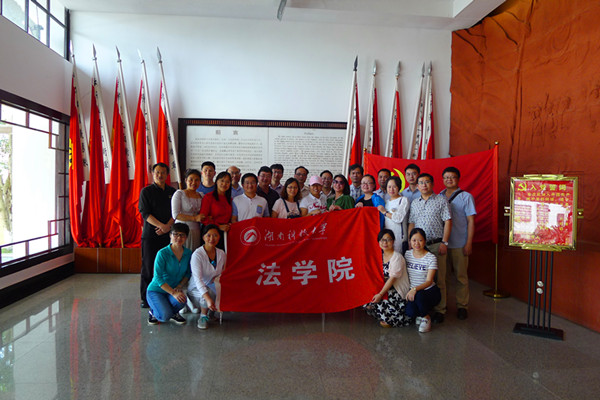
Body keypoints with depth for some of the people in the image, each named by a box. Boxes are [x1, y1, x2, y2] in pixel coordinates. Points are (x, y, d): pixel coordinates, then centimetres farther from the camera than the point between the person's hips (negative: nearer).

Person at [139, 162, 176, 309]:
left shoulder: (172, 192, 11)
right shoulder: (146, 191, 2)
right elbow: (145, 213, -6)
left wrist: (167, 226, -11)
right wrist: (161, 225, -18)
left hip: (167, 235, 3)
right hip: (150, 235, -2)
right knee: (147, 267, 1)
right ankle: (145, 298, 10)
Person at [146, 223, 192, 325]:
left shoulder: (188, 253, -3)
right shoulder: (162, 253, -18)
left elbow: (188, 273, 6)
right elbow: (158, 278, -20)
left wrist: (179, 286, -13)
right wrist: (173, 293, -27)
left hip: (175, 289, 4)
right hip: (156, 290, -4)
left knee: (181, 300, -31)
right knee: (165, 316, -26)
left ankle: (174, 313, 5)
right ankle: (153, 311, 12)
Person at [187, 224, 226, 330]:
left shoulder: (221, 254, -1)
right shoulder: (197, 254, -18)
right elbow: (197, 279, -27)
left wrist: (219, 278, -13)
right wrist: (208, 299, -40)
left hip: (212, 286, 5)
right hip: (196, 289, -5)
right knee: (209, 292, -36)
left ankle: (212, 311, 7)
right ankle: (203, 316, -6)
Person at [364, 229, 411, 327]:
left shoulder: (397, 257, -16)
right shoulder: (381, 256, 8)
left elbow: (392, 279, -20)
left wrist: (380, 294, -24)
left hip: (398, 292, -8)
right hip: (385, 287, 8)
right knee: (367, 302, -8)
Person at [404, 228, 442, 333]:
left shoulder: (431, 258, -12)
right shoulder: (407, 254, 1)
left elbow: (429, 281, -19)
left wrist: (415, 289, -36)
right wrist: (409, 291, 0)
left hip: (430, 291, -3)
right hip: (413, 291, 3)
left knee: (419, 296, -38)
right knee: (410, 312, -27)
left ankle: (426, 318, -7)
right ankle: (420, 313, 11)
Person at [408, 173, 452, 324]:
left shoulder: (441, 200, 2)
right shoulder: (414, 203, 15)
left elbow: (448, 222, -3)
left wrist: (444, 242, -10)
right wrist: (410, 243, 7)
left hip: (436, 244, -4)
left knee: (439, 278, -1)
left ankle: (440, 310, 8)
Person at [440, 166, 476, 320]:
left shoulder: (466, 197, 1)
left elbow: (471, 221, -2)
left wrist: (469, 243, -8)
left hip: (459, 244, -3)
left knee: (461, 276, 4)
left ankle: (462, 306, 15)